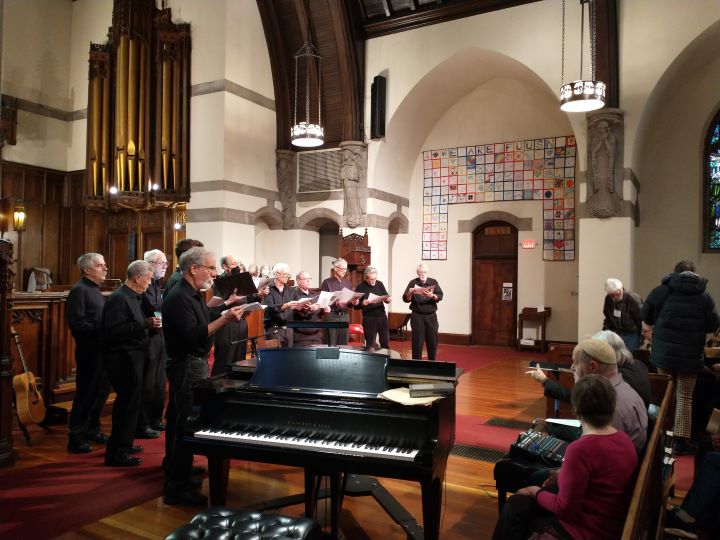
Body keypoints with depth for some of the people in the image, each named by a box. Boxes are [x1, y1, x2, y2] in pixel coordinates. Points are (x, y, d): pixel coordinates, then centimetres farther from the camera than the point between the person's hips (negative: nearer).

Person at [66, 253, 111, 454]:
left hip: (101, 350, 9)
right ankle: (76, 437, 9)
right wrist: (101, 330, -21)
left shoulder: (95, 290, 16)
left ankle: (92, 430, 28)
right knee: (86, 394, -1)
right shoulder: (79, 290, -13)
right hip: (89, 351, -9)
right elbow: (76, 323, -21)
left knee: (101, 391, 15)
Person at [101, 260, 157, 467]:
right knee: (130, 402, -6)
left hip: (131, 355, 11)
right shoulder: (119, 298, -17)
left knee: (127, 401, 19)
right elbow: (114, 331, -25)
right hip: (123, 357, -11)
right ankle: (117, 453, 2)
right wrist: (144, 324, -26)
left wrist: (149, 324, 11)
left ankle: (123, 444, 33)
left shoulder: (132, 297, 14)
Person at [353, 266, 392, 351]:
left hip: (382, 316, 3)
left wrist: (388, 300, -12)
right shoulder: (360, 287, -5)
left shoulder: (379, 284, 5)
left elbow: (386, 298, 12)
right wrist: (362, 303, -26)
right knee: (370, 345, 3)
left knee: (385, 342, 6)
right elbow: (356, 306, -4)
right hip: (369, 318, -3)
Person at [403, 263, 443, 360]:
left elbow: (440, 296, -4)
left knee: (433, 340, 6)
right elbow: (406, 299, -3)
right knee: (417, 341, -1)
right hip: (417, 316, -2)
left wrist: (432, 296, -24)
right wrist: (409, 293, -24)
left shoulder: (433, 282, 5)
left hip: (431, 315, 2)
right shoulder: (413, 283, 0)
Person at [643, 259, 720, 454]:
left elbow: (646, 317, 4)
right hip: (691, 356, -1)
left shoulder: (661, 291, -3)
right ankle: (681, 440, 4)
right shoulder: (704, 295, -2)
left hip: (663, 353, 1)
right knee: (685, 397, 6)